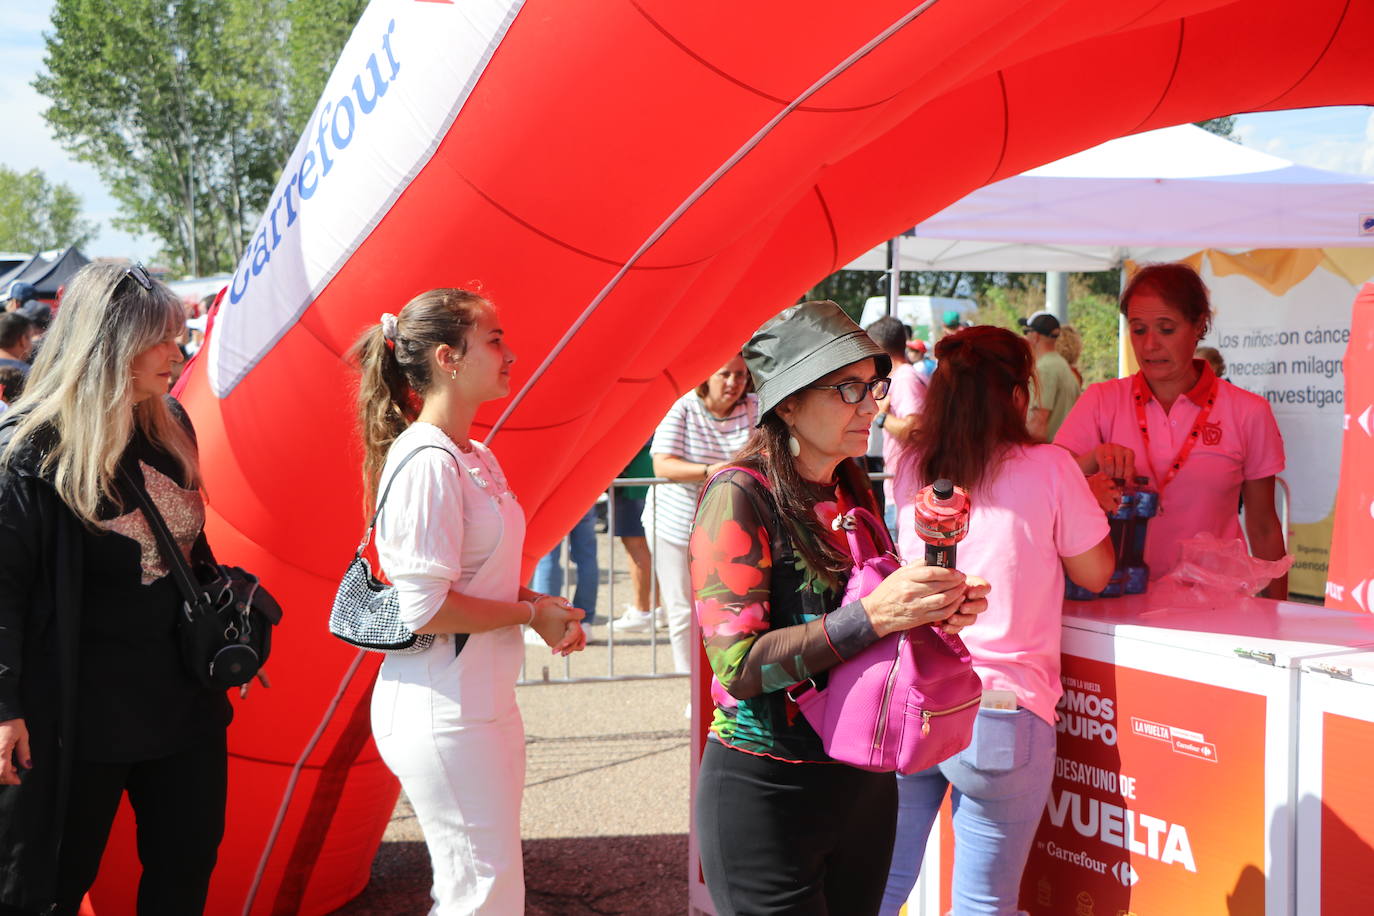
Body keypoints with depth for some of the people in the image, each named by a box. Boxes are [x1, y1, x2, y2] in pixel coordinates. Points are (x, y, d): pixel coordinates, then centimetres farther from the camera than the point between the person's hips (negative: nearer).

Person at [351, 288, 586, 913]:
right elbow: (424, 609, -23)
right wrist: (531, 615, -12)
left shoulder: (476, 458, 11)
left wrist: (537, 603, 2)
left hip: (483, 698, 10)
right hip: (442, 713, -10)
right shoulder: (427, 463, -19)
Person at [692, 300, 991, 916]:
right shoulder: (740, 497, -14)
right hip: (767, 792, -7)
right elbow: (737, 663, -21)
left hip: (864, 782, 7)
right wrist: (869, 616, -29)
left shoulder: (854, 490, 7)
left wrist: (938, 607, -3)